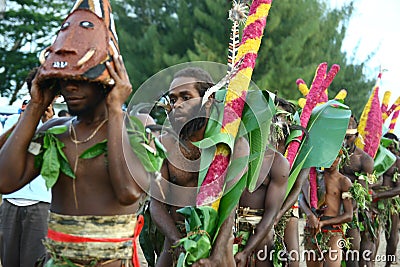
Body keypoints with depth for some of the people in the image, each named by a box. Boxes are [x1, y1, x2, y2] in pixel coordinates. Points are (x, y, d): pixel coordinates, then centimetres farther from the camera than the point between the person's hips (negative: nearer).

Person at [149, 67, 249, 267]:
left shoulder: (233, 144, -8)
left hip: (216, 242, -2)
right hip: (174, 239, 2)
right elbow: (157, 205, -5)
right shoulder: (164, 144, 0)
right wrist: (178, 243, -21)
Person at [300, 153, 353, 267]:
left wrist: (323, 223, -12)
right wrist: (310, 215, -19)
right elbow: (302, 199, 2)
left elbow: (349, 216, -1)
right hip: (311, 230, 3)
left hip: (333, 230, -3)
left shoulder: (343, 181, 4)